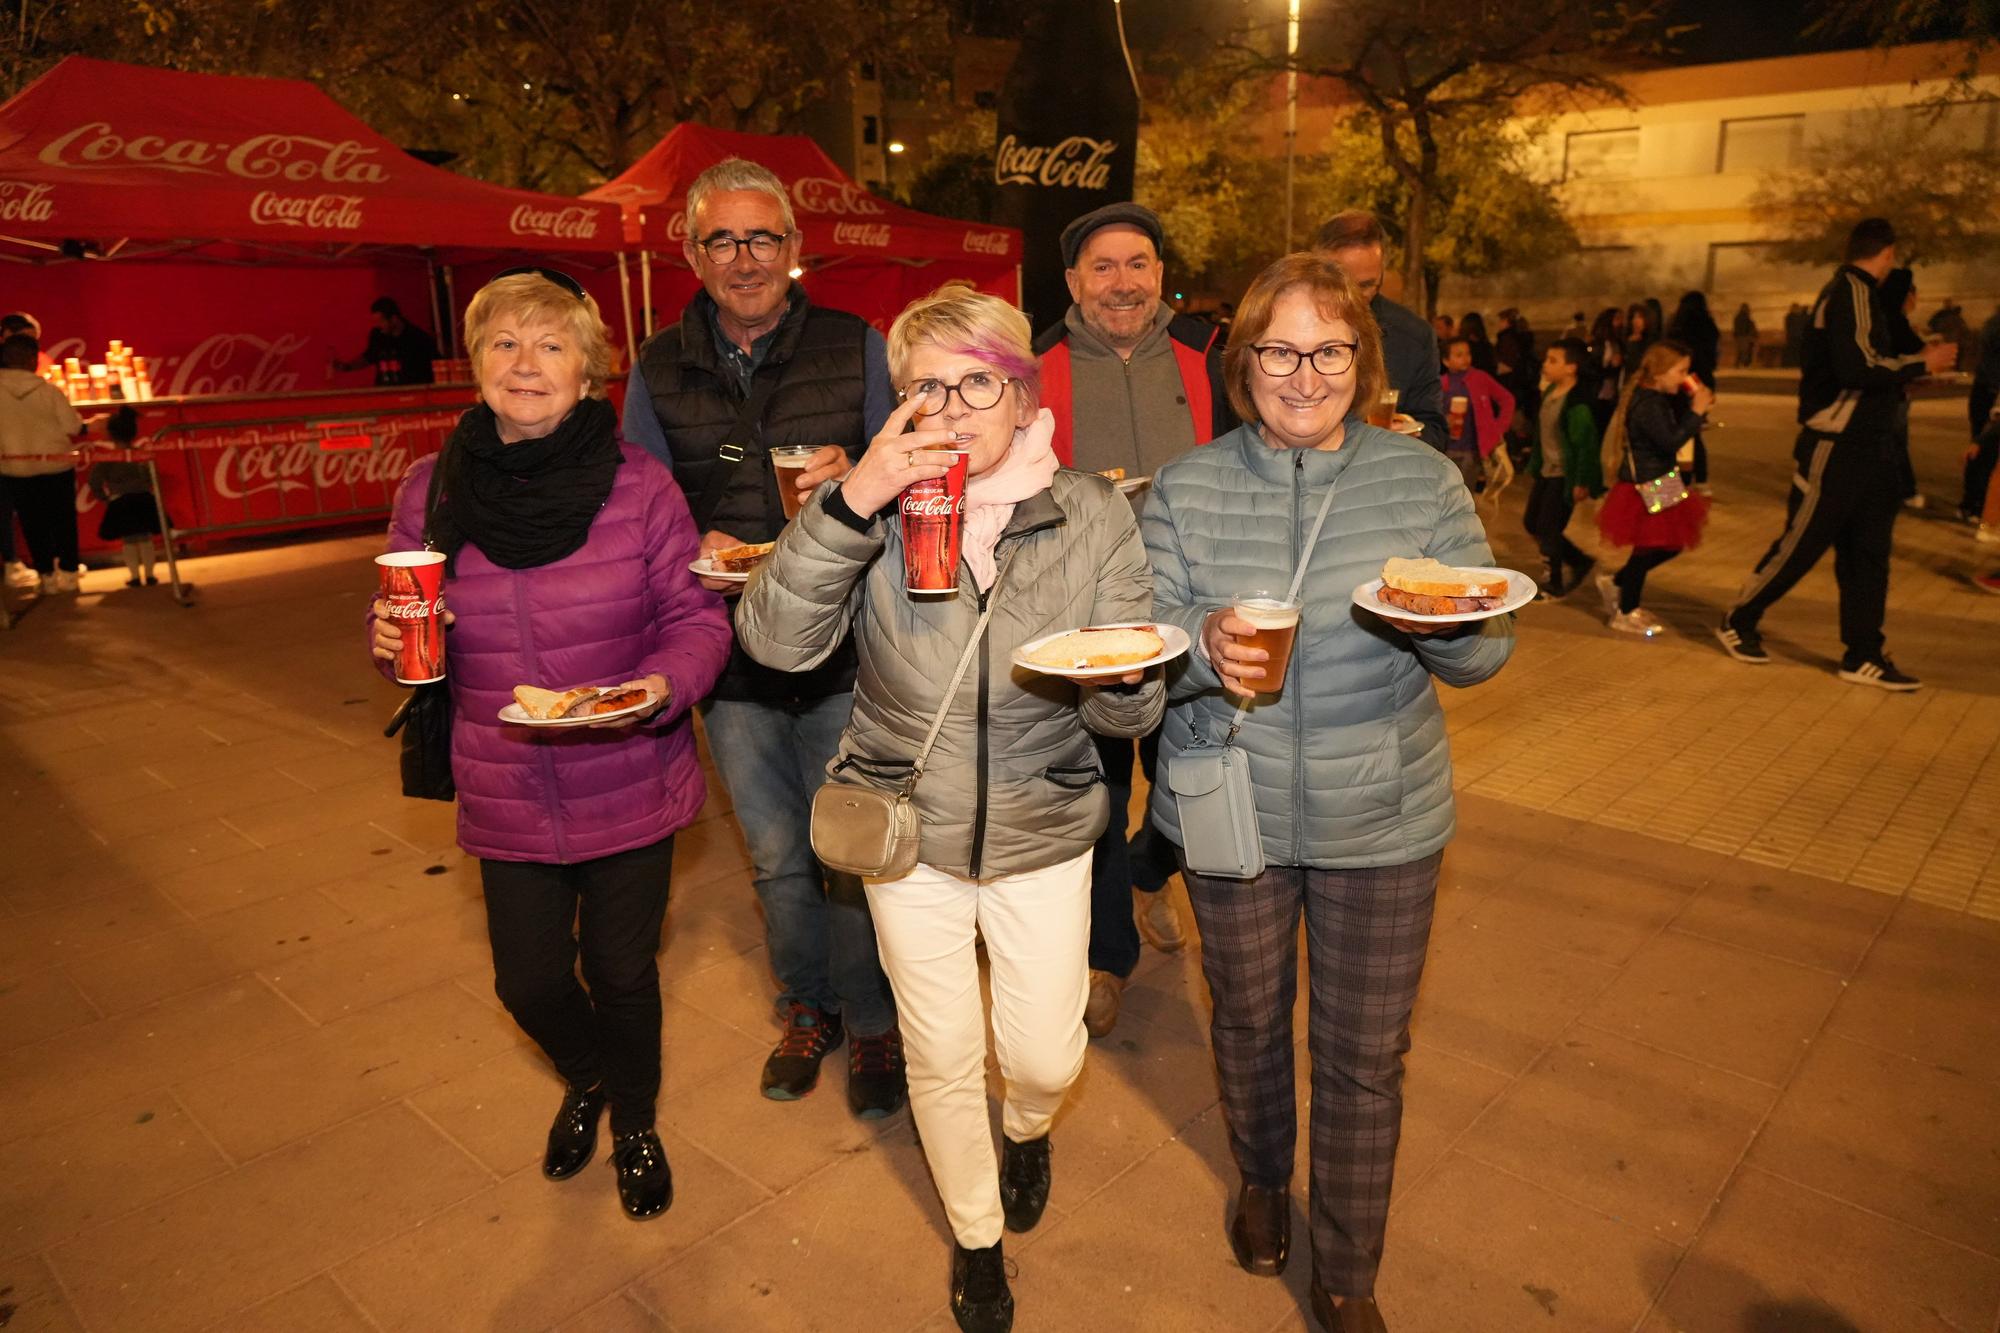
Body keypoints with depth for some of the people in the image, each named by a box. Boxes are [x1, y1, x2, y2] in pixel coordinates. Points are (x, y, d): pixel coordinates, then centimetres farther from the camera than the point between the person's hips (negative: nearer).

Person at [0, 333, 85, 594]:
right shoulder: (49, 390, -13)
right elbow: (74, 427, -10)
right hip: (55, 465, -1)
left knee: (32, 524, 11)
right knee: (63, 521, 12)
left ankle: (47, 575, 15)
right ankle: (69, 573, 15)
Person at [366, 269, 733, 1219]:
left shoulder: (638, 483, -11)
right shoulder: (432, 489, -3)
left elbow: (697, 618, -7)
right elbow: (405, 629, 9)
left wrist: (661, 685, -27)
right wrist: (393, 642, -14)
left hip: (629, 789, -2)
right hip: (507, 798, 3)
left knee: (621, 975, 13)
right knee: (530, 983, 15)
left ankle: (636, 1123, 45)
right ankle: (588, 1082, 52)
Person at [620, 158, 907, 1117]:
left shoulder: (856, 349, -1)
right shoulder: (657, 370, 5)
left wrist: (853, 479, -19)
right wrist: (692, 548, -11)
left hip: (843, 648, -2)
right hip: (730, 656, 3)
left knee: (853, 855, 6)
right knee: (775, 858, 17)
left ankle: (872, 1021, 30)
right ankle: (806, 1007, 40)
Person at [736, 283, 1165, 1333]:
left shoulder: (1092, 514, -10)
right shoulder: (876, 510, -11)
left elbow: (1132, 713, -9)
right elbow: (775, 640, -24)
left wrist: (1120, 677, -33)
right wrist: (850, 499, -34)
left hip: (1041, 831, 0)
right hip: (910, 833, 0)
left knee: (1045, 1057, 10)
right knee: (943, 1059, 14)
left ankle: (1025, 1129, 51)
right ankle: (977, 1237, 45)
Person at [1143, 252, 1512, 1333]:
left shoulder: (1422, 480, -4)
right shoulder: (1187, 489, -4)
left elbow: (1483, 652, -4)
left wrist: (1444, 618, -27)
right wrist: (1204, 641, -28)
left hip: (1381, 820, 0)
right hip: (1232, 811, 1)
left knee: (1365, 1058, 11)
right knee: (1247, 1021, 21)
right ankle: (1261, 1178, 53)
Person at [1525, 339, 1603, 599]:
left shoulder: (1577, 403, -21)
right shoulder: (1550, 392, 6)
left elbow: (1585, 445, -21)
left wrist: (1581, 482, -20)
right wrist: (1534, 465, 19)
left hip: (1564, 476, -9)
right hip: (1546, 471, 9)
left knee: (1547, 529, -2)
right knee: (1531, 523, 15)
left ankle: (1555, 585, 17)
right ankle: (1579, 562, 31)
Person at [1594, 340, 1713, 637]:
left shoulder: (1658, 399, 9)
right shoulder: (1647, 405, -21)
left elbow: (1675, 428, 13)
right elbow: (1672, 441, -28)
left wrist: (1691, 403, 1)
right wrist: (1696, 411, -23)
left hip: (1658, 484, 10)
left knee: (1671, 543, 15)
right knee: (1648, 550, 1)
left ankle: (1616, 582, 26)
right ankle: (1625, 613, 15)